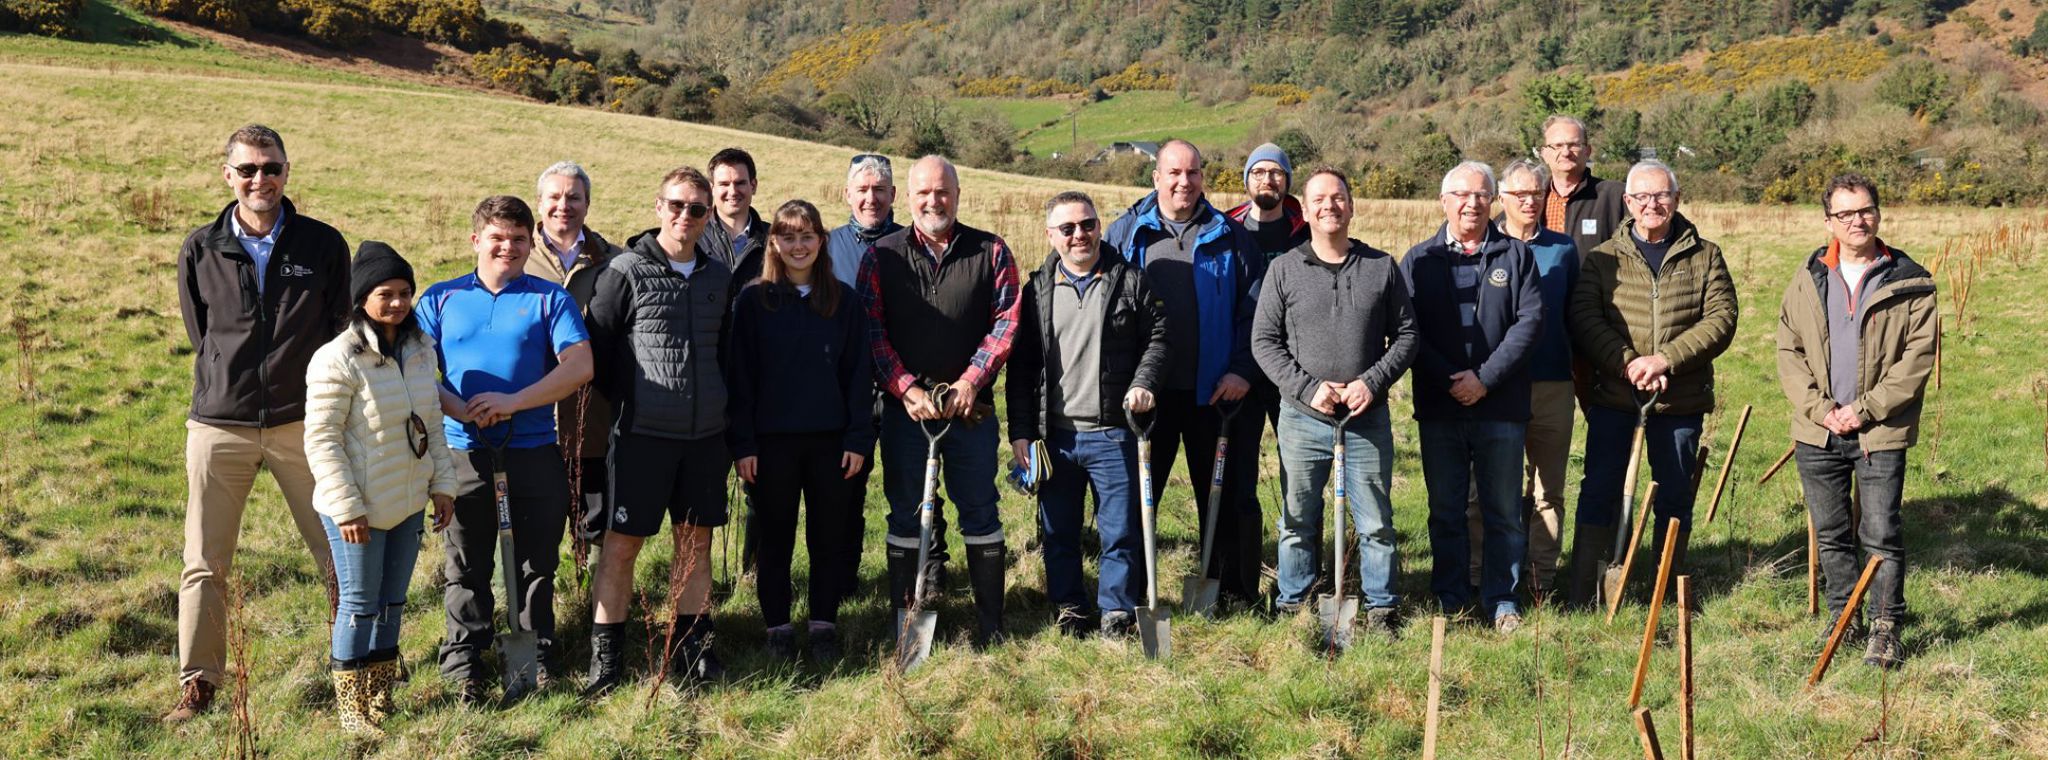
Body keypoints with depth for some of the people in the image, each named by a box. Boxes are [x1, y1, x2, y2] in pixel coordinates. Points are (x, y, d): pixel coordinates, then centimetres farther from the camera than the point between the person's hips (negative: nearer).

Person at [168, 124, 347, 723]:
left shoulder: (324, 245, 1)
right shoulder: (200, 250, 4)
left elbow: (339, 332, 7)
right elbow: (200, 336, 13)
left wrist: (307, 391, 4)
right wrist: (234, 386, 9)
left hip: (302, 422, -1)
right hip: (219, 424, 1)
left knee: (340, 554, 3)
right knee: (204, 565, 4)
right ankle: (198, 685, 15)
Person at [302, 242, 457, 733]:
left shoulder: (420, 349, 5)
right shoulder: (337, 360, -17)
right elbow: (321, 439, -16)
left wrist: (442, 483, 9)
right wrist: (346, 507, -18)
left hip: (408, 505, 7)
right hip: (359, 509, -7)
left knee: (392, 603, 15)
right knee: (360, 604, 3)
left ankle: (381, 702, 28)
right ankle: (351, 707, 18)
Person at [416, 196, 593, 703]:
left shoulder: (550, 299, 5)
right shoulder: (441, 299, 10)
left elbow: (580, 365, -7)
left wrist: (513, 402, -16)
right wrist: (460, 410, -17)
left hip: (534, 452, -1)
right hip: (462, 453, 1)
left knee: (536, 562, 7)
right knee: (465, 566, 8)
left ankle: (536, 657, 21)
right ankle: (463, 662, 19)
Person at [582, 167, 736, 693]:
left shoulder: (719, 277, 10)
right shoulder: (626, 272, -5)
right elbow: (596, 351, -2)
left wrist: (731, 426, 14)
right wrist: (619, 408, -1)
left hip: (705, 434, 5)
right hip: (643, 433, -4)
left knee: (696, 540, 10)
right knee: (622, 544, 0)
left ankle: (691, 646, 22)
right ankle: (605, 654, 10)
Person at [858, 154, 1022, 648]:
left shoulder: (991, 252, 5)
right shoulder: (882, 257, 5)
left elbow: (1005, 322, -2)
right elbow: (872, 331, -1)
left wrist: (970, 381, -14)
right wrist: (908, 388, -14)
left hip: (972, 408, 0)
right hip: (905, 408, 1)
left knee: (980, 514, 5)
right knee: (905, 516, 7)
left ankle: (991, 625, 13)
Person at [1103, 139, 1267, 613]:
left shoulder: (1229, 237, 6)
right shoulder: (1126, 233, 6)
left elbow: (1254, 307, 4)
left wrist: (1242, 370, -6)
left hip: (1215, 391, 0)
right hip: (1146, 392, 1)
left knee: (1226, 496, 6)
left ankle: (1236, 592, 16)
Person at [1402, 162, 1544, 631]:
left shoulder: (1516, 255, 7)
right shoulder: (1418, 260, 7)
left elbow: (1531, 320, -3)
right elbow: (1408, 329, -1)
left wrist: (1485, 378, -13)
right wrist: (1449, 380, -12)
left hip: (1501, 406, 0)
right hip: (1439, 408, 1)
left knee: (1503, 511, 5)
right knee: (1445, 510, 8)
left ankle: (1501, 600, 16)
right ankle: (1450, 600, 18)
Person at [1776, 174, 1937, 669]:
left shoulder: (1910, 283, -2)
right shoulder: (1807, 281, 7)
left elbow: (1918, 358, -7)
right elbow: (1788, 353, 5)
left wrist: (1865, 409, -13)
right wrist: (1819, 409, -7)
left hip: (1881, 433, -3)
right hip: (1818, 433, 3)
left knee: (1881, 535, -1)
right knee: (1831, 533, 13)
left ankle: (1885, 628, 11)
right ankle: (1842, 615, 28)